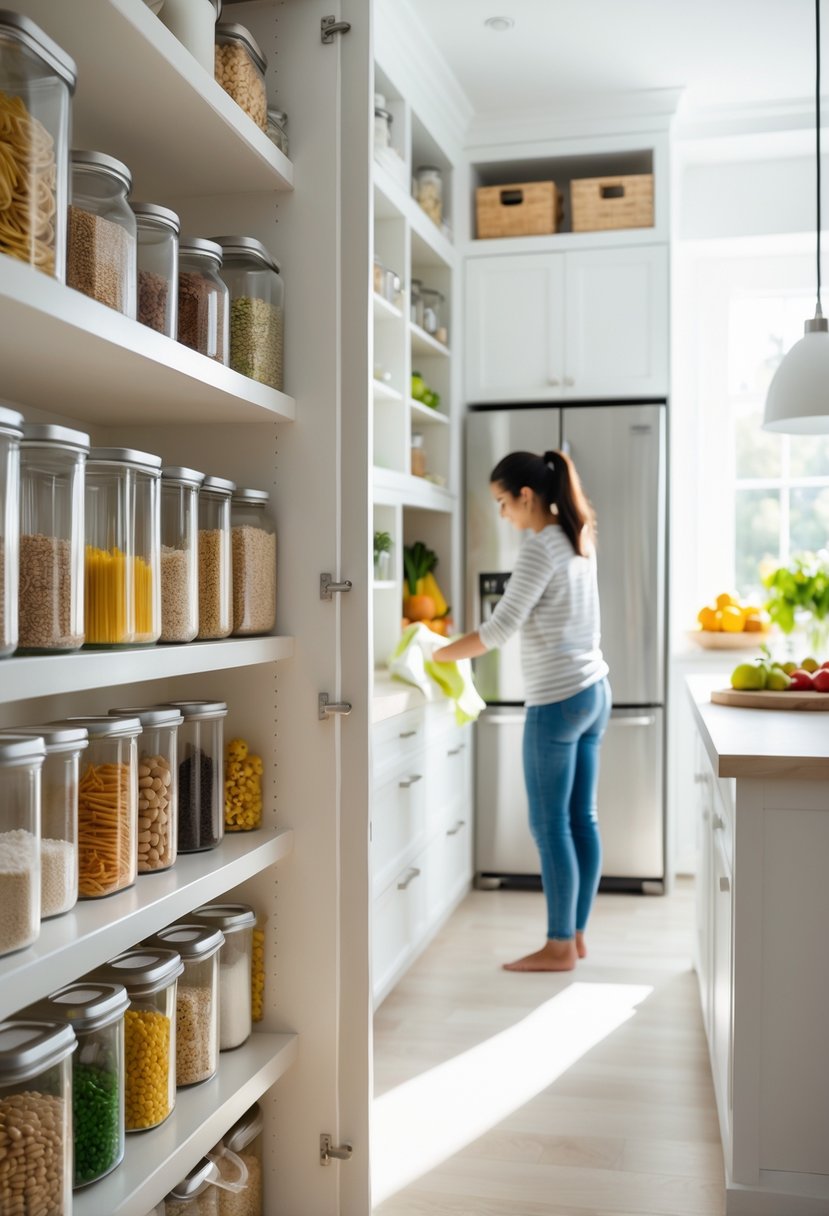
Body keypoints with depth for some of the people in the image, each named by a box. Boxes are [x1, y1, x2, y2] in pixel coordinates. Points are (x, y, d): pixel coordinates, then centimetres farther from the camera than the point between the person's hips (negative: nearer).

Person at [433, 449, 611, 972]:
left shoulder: (540, 547, -16)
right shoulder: (577, 540, 11)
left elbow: (499, 630, -19)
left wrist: (434, 655, -11)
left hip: (558, 700, -9)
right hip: (593, 691, 9)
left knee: (550, 825, 0)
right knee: (582, 820, 12)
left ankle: (560, 946, 9)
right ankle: (575, 935, 21)